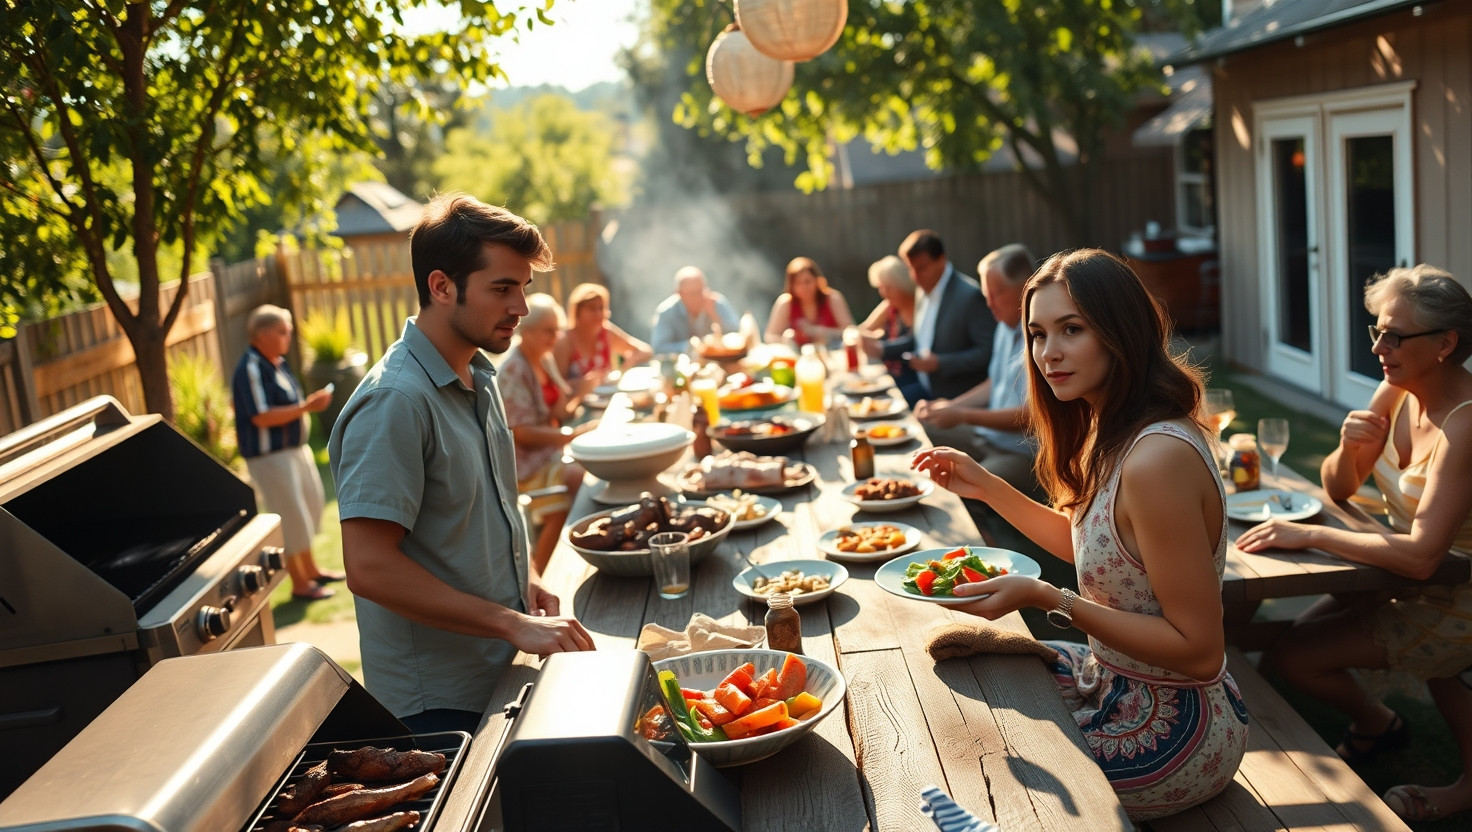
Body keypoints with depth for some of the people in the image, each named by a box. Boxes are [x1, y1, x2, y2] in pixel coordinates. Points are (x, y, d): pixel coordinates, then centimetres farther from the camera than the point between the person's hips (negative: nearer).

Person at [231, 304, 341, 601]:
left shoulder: (277, 363, 11)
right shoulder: (250, 370, -19)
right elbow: (262, 417, -26)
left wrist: (310, 403, 8)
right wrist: (306, 407, -25)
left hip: (295, 448, 10)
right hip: (269, 455, -10)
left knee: (310, 507, 19)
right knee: (292, 517, -3)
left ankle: (310, 569, 35)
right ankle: (299, 584, 9)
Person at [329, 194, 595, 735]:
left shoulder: (479, 379, 8)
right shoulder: (395, 402, -22)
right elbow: (369, 568, -27)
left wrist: (523, 579, 3)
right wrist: (514, 624, -25)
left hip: (496, 677, 9)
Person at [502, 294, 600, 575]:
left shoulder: (544, 360, 10)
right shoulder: (514, 369, -17)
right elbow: (522, 432, -22)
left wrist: (579, 392, -7)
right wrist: (573, 434, -24)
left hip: (550, 453, 9)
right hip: (526, 462, -9)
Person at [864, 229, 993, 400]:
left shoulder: (969, 295, -17)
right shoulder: (923, 293, 8)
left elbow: (987, 352, -19)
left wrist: (939, 363, -24)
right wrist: (883, 349, 5)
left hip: (958, 400, -7)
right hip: (926, 392, 7)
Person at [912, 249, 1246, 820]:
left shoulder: (1157, 459, -29)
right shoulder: (1114, 430, 1)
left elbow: (1198, 649, -26)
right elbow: (1089, 545, 16)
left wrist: (1048, 600, -27)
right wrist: (987, 487, 8)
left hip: (1165, 727, -9)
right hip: (1113, 678, 9)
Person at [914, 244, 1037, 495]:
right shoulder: (1007, 326, 12)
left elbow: (1033, 415, -22)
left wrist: (962, 415, -19)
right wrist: (951, 406, 9)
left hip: (1024, 453, -10)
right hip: (987, 436, 10)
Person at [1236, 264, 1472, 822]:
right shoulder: (1396, 392, -5)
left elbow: (1421, 556, -36)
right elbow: (1338, 489, 2)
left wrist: (1309, 534, -31)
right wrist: (1348, 447, -20)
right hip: (1418, 581, 9)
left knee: (1292, 656, -10)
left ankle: (1373, 721, 25)